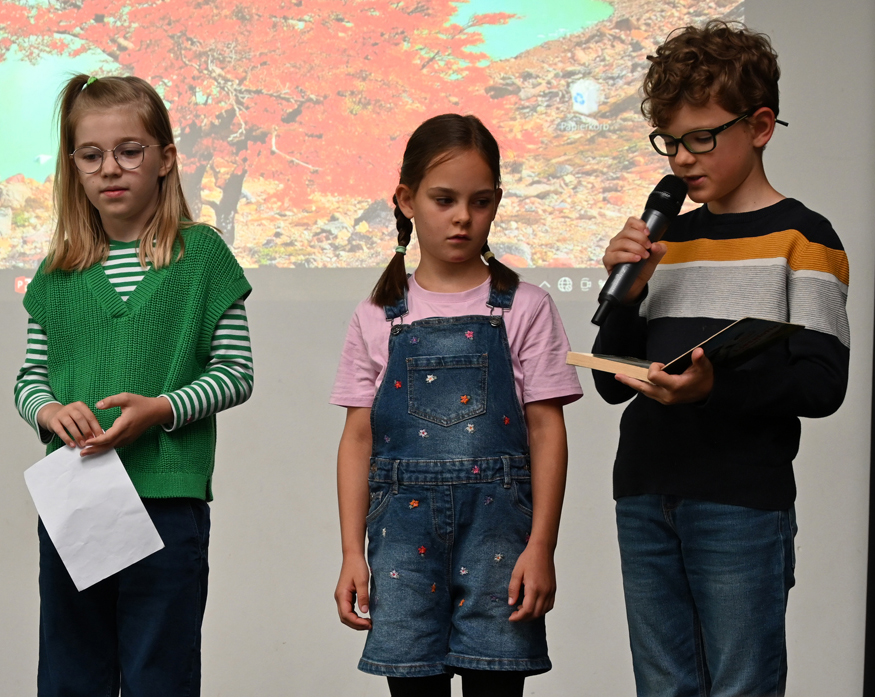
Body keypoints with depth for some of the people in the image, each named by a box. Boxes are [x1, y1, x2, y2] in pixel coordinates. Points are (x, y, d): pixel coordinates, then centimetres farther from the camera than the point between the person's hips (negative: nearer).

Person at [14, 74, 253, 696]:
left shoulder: (201, 254, 0)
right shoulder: (59, 271, 9)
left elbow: (236, 371, -1)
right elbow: (30, 379, 13)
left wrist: (163, 408, -15)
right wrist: (50, 411, -9)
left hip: (169, 498, -3)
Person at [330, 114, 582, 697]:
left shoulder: (524, 309, 4)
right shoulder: (378, 320, 8)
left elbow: (547, 430, 1)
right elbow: (359, 437, 8)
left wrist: (541, 547, -6)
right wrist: (352, 554, 2)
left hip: (497, 520, -1)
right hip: (404, 525, 1)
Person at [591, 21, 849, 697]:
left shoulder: (800, 237, -2)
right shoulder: (666, 239, 16)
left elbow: (822, 382, -11)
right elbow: (612, 383, 15)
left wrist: (716, 386, -26)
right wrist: (627, 291, -2)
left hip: (742, 505, -6)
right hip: (645, 501, 6)